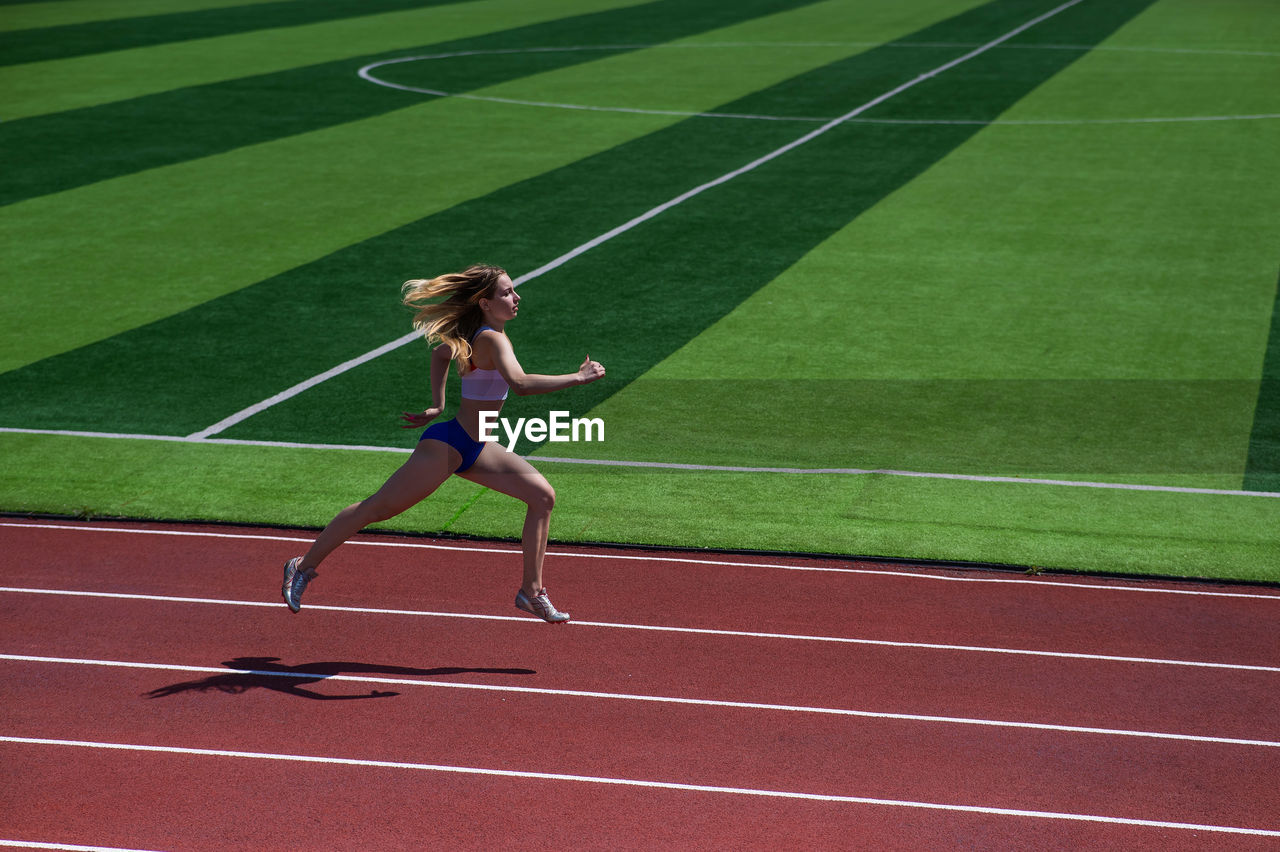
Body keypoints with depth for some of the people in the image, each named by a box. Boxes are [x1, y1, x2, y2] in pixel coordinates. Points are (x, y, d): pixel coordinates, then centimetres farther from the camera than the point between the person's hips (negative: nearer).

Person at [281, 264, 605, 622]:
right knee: (377, 508, 1)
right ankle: (303, 566, 16)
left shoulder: (480, 333, 5)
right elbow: (520, 383, -41)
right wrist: (577, 377, -37)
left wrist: (437, 406, 18)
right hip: (447, 445, -10)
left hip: (476, 447, 10)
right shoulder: (492, 339, -23)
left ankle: (532, 591, 7)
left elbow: (441, 352, 23)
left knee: (542, 495, 2)